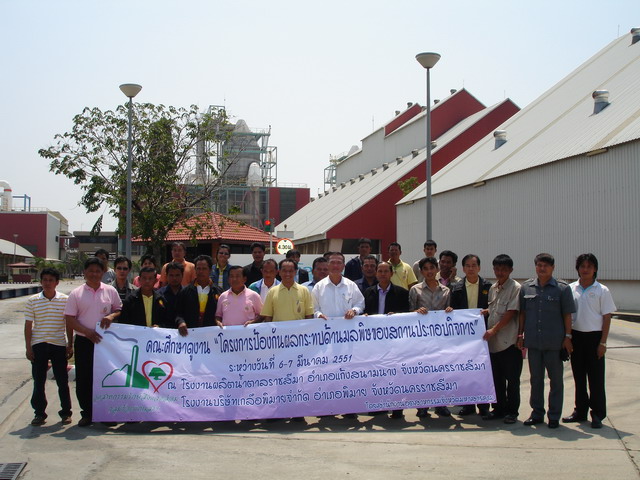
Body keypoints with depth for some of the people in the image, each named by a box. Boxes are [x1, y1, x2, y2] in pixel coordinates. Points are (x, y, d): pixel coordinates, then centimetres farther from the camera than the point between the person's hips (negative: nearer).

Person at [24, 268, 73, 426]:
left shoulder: (65, 300, 1)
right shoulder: (32, 301, 2)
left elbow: (69, 324, 6)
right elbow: (28, 325, 4)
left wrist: (70, 345, 3)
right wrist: (28, 347, 0)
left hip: (59, 345, -1)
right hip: (38, 345, 1)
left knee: (62, 381, 5)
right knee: (38, 381, 5)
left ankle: (66, 412, 16)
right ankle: (39, 413, 16)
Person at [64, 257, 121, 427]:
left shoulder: (111, 291, 4)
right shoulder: (76, 294, 0)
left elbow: (120, 309, 13)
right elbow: (69, 319, -3)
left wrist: (111, 316, -10)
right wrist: (87, 332, -15)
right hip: (84, 341, 0)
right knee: (84, 379, 4)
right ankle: (87, 413, 15)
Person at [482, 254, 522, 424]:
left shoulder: (515, 288, -8)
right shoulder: (493, 288, 14)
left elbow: (511, 313, -14)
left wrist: (494, 329, -16)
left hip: (509, 340, -7)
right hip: (493, 340, 7)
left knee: (512, 379, 2)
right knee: (496, 378, 13)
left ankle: (511, 411, 11)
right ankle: (499, 408, 23)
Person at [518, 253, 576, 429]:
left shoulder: (562, 288, -2)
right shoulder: (526, 287, 5)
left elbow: (567, 315, 0)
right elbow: (522, 313, 10)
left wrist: (567, 337, -4)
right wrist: (520, 335, 6)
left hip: (554, 342, -2)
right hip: (533, 341, 3)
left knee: (555, 379, 6)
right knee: (535, 378, 11)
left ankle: (554, 416, 15)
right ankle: (537, 413, 22)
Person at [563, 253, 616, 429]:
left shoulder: (602, 290, -3)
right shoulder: (571, 289, 5)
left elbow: (606, 318, -3)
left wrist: (603, 342, -8)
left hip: (594, 337, -3)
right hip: (576, 336, 3)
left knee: (596, 378, 0)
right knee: (579, 376, 11)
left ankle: (598, 414, 7)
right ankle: (580, 411, 21)